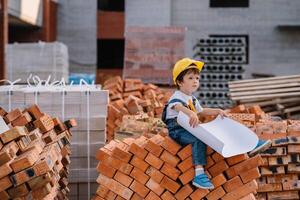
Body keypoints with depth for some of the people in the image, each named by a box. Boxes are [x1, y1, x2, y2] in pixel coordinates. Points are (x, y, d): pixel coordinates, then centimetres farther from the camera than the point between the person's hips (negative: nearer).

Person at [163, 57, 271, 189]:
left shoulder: (192, 99, 19)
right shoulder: (177, 97, -14)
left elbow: (201, 111, 32)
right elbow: (178, 107, -37)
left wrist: (217, 111, 17)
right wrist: (191, 113, -58)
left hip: (190, 129, 9)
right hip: (178, 131, -9)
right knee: (199, 139, -37)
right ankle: (199, 174, -48)